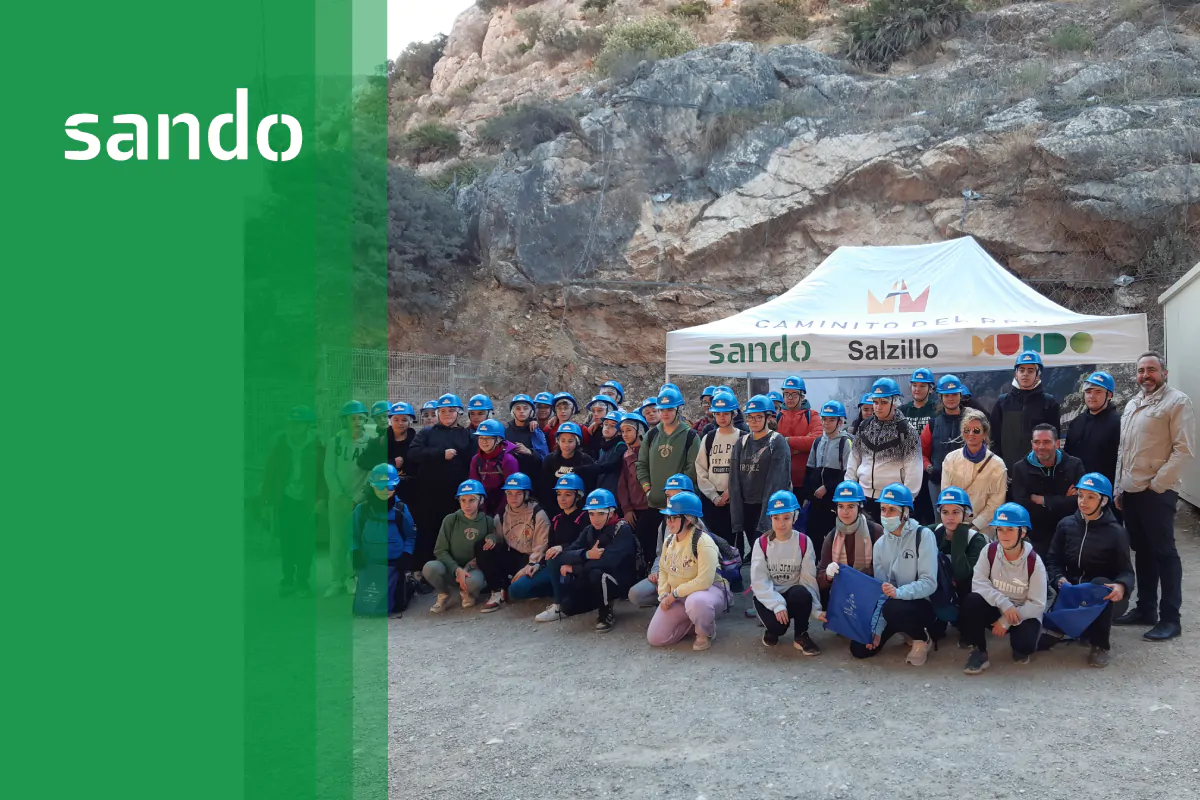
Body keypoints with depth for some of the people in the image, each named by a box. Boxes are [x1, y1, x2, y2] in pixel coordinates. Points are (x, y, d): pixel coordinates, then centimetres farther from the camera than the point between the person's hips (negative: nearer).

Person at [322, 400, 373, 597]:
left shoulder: (370, 442, -2)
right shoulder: (336, 441, 1)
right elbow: (329, 471, 1)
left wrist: (357, 499, -9)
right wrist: (340, 496, -7)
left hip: (361, 498, -1)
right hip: (338, 498, 1)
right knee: (337, 540, 0)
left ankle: (352, 578, 11)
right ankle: (337, 581, 7)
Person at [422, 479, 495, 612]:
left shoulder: (487, 521, -3)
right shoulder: (450, 520, -7)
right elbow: (440, 551, -7)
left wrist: (492, 537, -14)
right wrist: (457, 570, -22)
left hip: (473, 569, 0)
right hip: (451, 569, 0)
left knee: (473, 582, -37)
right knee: (430, 567, -33)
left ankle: (466, 592, 4)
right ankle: (443, 595, 0)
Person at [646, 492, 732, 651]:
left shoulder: (703, 542, -24)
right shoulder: (669, 541, 1)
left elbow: (704, 581, -31)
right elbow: (663, 570, 12)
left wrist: (674, 593, -22)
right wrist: (664, 595, -6)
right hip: (677, 597, 7)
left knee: (695, 602, -45)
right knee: (655, 638, -3)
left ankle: (706, 633, -10)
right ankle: (696, 621, 18)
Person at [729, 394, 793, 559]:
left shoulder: (777, 442, -4)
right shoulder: (741, 443, 10)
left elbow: (776, 481, -11)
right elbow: (735, 481, 6)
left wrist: (765, 521, -18)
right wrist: (737, 520, -2)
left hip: (768, 507, -4)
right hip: (746, 507, 4)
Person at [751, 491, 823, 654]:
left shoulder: (804, 542, -6)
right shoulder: (761, 544, -8)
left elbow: (809, 579, -9)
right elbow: (759, 581, -14)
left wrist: (815, 609, -19)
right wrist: (777, 604, -27)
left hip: (794, 595, 1)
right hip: (768, 597, -1)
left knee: (801, 593, -34)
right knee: (777, 623, -31)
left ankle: (801, 636, -9)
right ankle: (773, 630, 8)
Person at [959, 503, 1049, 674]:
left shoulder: (1034, 561, -17)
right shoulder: (990, 551, -12)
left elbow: (1038, 605, -16)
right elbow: (978, 583, -19)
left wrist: (1006, 622, -21)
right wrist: (1004, 603, -32)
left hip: (1024, 613, -2)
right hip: (996, 608, 2)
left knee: (1025, 644, -32)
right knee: (971, 601, -30)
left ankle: (1020, 648, 9)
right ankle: (978, 652, -12)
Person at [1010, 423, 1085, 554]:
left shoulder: (1074, 465, -1)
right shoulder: (1021, 468, -3)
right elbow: (1022, 506, -15)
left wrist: (1042, 500, -16)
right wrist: (1063, 502, -15)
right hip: (1035, 539, -1)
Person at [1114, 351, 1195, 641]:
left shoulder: (1177, 402, -7)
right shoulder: (1132, 404, 17)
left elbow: (1184, 450, -13)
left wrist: (1156, 484, -15)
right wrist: (1119, 489, 15)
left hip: (1157, 491, -7)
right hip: (1131, 491, 7)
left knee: (1164, 553, -1)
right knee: (1142, 551, 14)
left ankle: (1170, 619, 6)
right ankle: (1145, 609, 24)